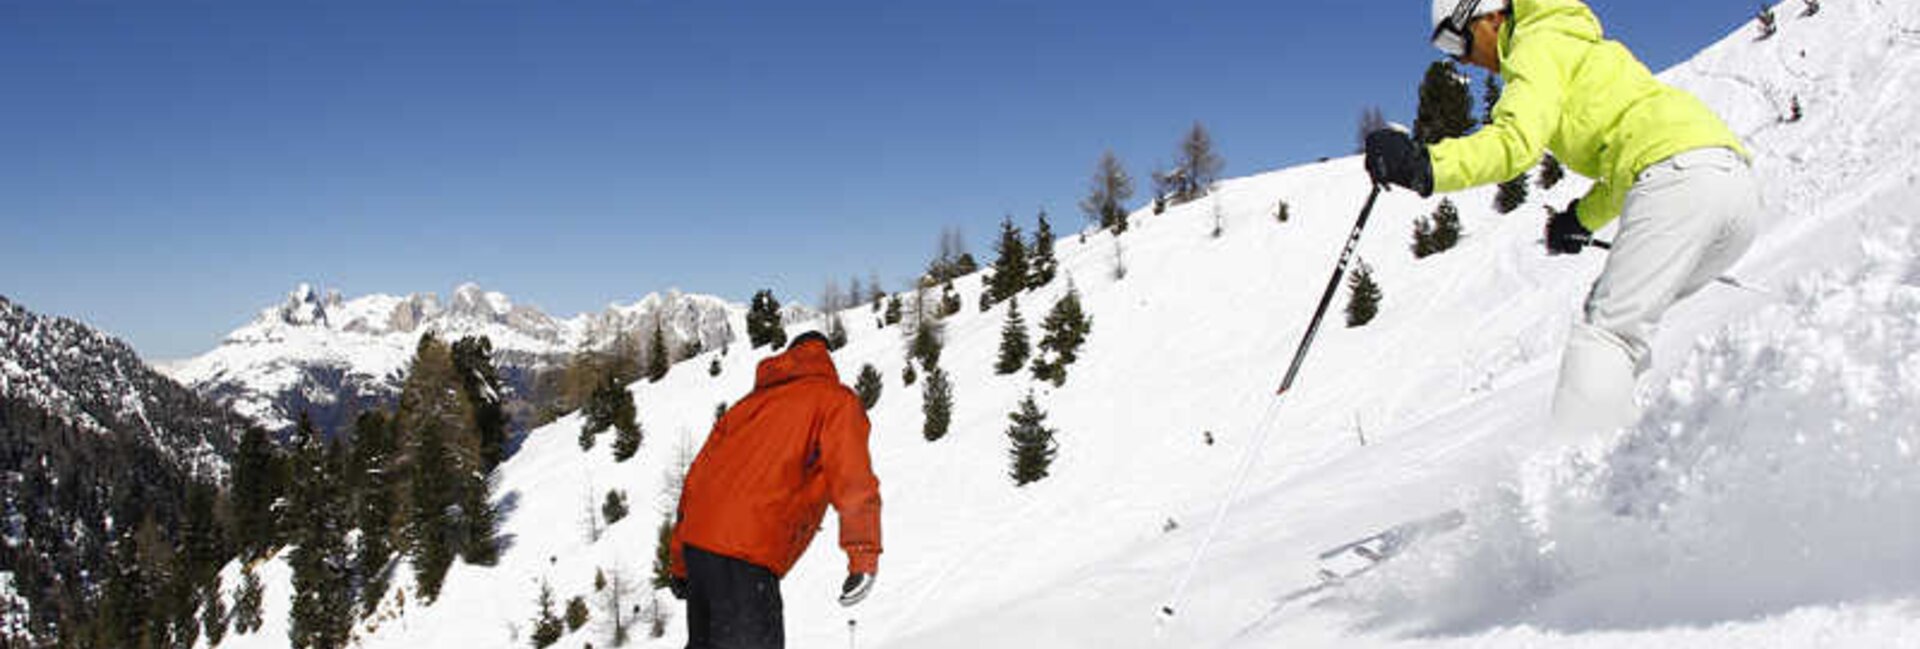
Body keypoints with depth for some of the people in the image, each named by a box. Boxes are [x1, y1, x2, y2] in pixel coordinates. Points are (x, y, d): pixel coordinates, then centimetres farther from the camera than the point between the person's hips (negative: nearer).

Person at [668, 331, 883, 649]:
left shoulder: (750, 402, 26)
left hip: (697, 540, 8)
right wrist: (865, 556, -16)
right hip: (743, 552, -7)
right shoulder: (835, 401, 7)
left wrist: (681, 565, 29)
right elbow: (852, 477, -11)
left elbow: (697, 476, 25)